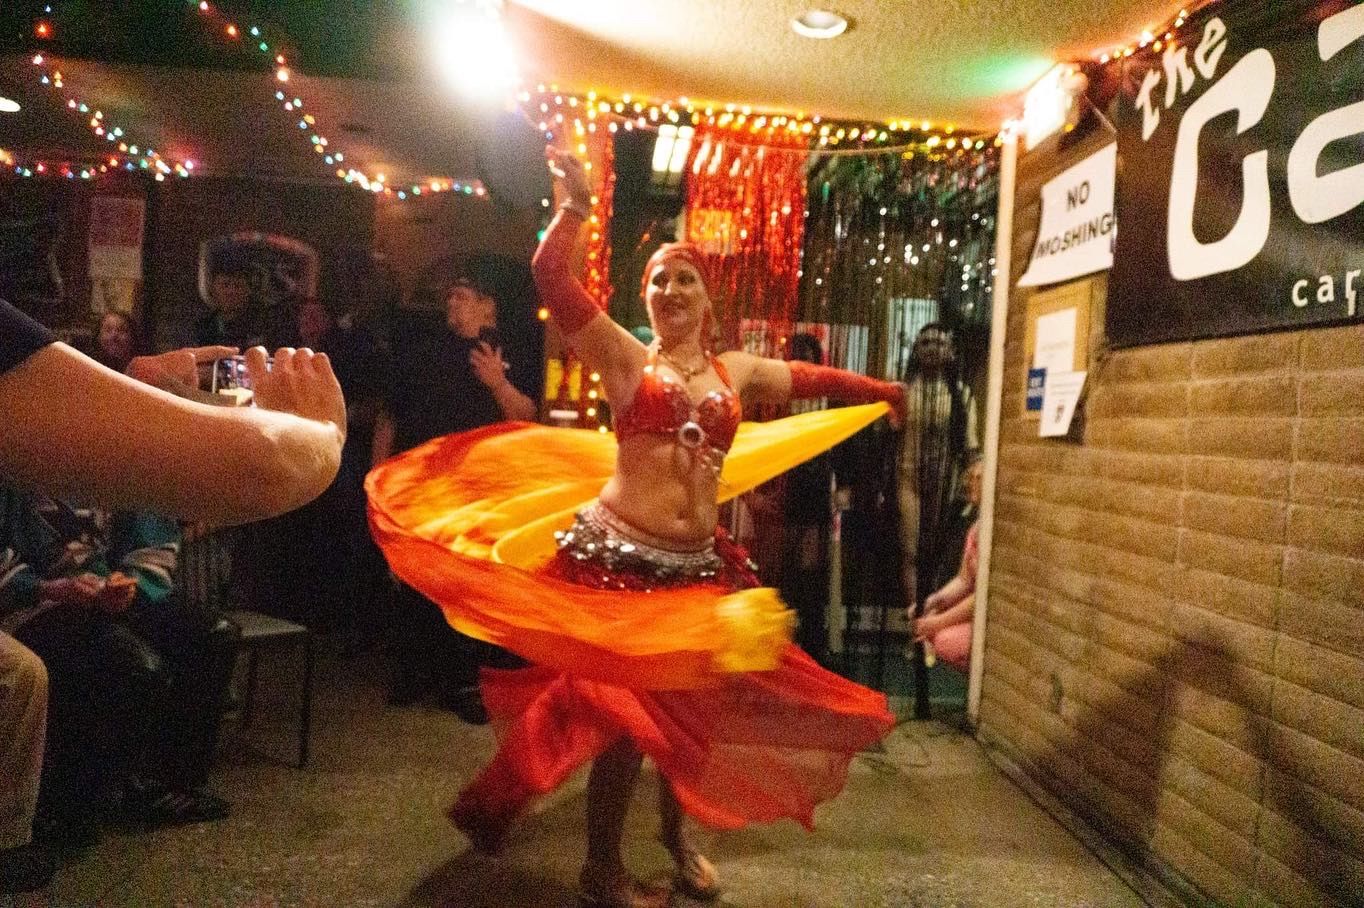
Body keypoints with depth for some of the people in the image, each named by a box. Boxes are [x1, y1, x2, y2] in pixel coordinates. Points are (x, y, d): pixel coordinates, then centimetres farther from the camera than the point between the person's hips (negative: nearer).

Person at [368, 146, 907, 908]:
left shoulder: (739, 372, 12)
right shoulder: (625, 357, 2)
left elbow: (815, 379, 23)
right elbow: (551, 277, -5)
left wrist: (890, 393, 28)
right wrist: (576, 209, -12)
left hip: (700, 567, 4)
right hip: (618, 555, -4)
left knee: (693, 708, 14)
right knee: (622, 708, 4)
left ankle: (678, 832, 41)